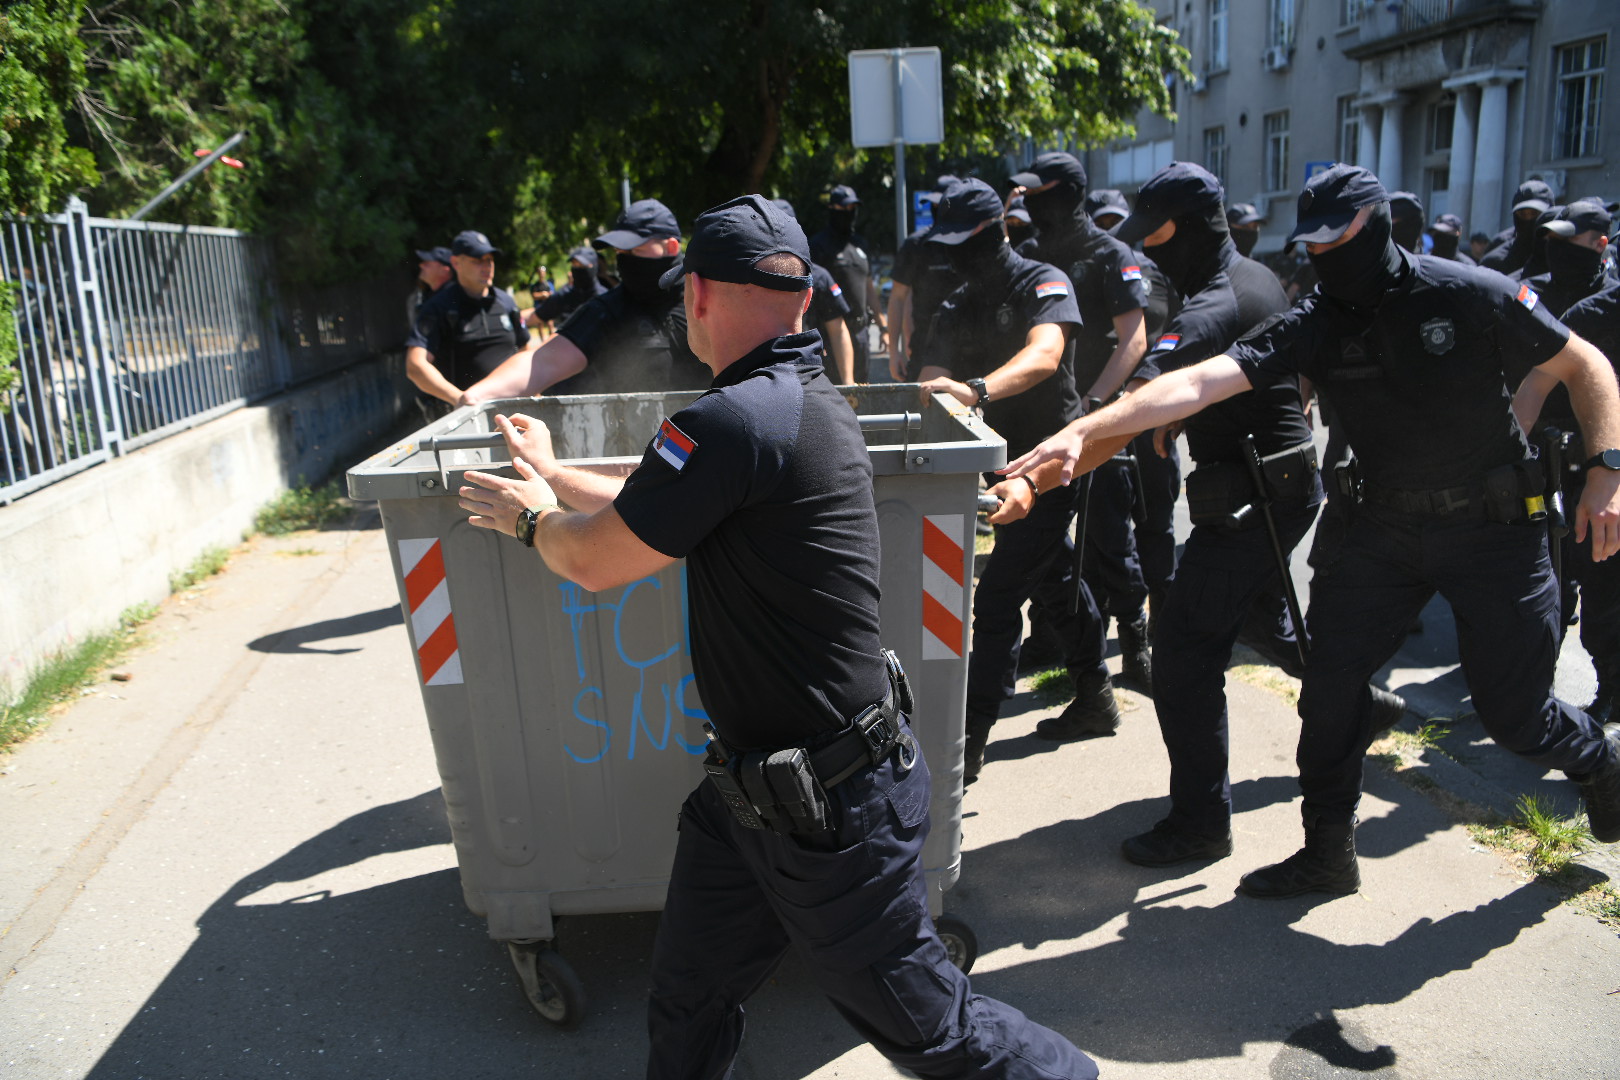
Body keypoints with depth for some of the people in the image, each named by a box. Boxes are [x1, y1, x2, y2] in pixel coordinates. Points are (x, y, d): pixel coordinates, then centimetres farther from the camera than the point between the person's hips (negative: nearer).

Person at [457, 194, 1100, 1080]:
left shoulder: (733, 422, -26)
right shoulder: (808, 400, 6)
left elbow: (594, 561, -15)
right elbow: (653, 511, 17)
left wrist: (532, 516, 6)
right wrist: (552, 474, 27)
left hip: (831, 811, -10)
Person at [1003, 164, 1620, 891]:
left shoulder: (1472, 296, -14)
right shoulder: (1316, 325, -8)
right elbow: (1199, 382, -21)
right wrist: (1084, 429, -32)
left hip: (1492, 524, -3)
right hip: (1385, 525, 3)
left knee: (1513, 714, 2)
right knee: (1331, 680, -2)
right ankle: (1328, 851, 15)